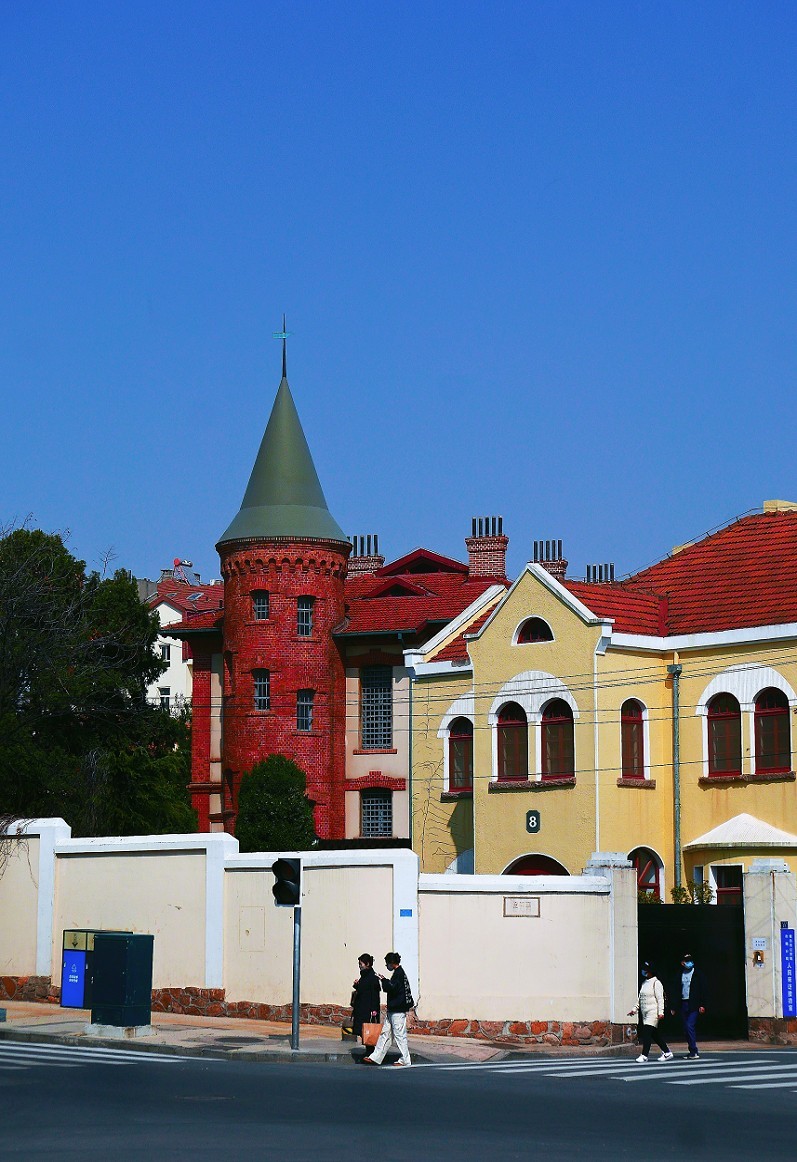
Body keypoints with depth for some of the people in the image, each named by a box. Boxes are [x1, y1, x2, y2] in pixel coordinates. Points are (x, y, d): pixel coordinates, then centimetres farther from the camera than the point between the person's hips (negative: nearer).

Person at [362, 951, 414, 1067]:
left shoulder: (399, 974, -14)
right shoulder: (398, 973, 15)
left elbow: (392, 988, -21)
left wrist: (383, 980, -8)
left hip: (398, 1010, -11)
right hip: (393, 1010, 11)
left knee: (399, 1035, -4)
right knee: (385, 1033, 11)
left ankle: (405, 1060, 2)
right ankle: (376, 1057, 14)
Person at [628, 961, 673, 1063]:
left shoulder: (656, 983, -7)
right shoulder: (644, 983, 17)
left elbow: (660, 998, -12)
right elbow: (640, 999, 23)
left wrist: (661, 1012, -18)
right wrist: (635, 1010, 16)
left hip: (653, 1012, -8)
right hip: (645, 1013, 8)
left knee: (647, 1032, -14)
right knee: (654, 1034, 10)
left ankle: (644, 1055, -17)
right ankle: (667, 1053, 18)